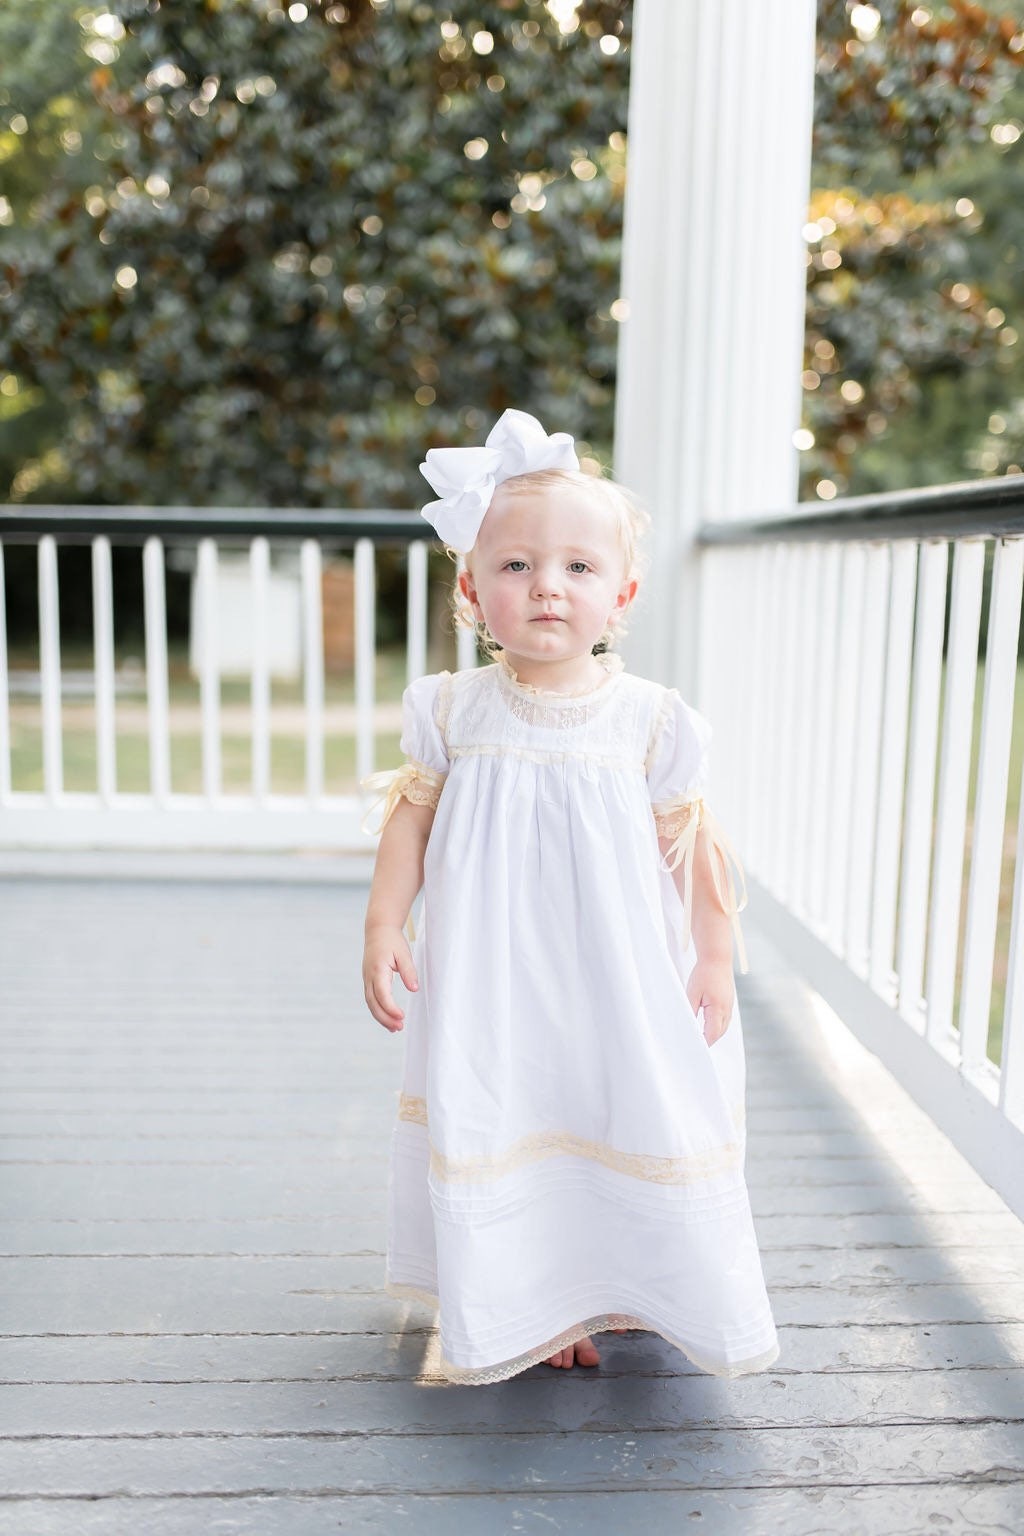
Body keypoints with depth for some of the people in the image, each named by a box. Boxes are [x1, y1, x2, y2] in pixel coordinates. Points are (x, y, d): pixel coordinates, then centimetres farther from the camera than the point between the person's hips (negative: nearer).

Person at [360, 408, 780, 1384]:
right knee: (496, 1128, 7)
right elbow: (411, 820, 2)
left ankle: (615, 1288, 35)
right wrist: (384, 931, -1)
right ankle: (528, 1310, 28)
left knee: (634, 1117, 9)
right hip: (490, 980, 0)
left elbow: (691, 842, 0)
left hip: (618, 979, 0)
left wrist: (716, 958, 1)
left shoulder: (650, 719, -8)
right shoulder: (452, 710, -6)